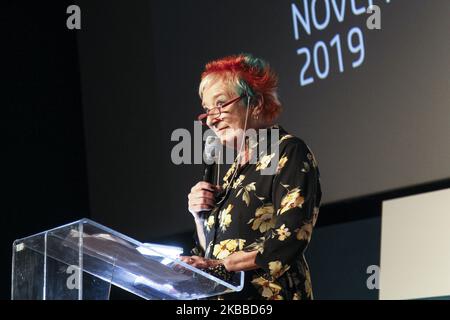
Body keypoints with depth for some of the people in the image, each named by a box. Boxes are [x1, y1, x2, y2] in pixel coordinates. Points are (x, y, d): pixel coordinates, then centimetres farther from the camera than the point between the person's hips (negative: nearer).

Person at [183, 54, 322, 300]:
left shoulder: (288, 152, -2)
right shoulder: (236, 170, 21)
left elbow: (291, 236, -15)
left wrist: (220, 265, -18)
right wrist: (201, 217, 6)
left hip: (270, 294, -7)